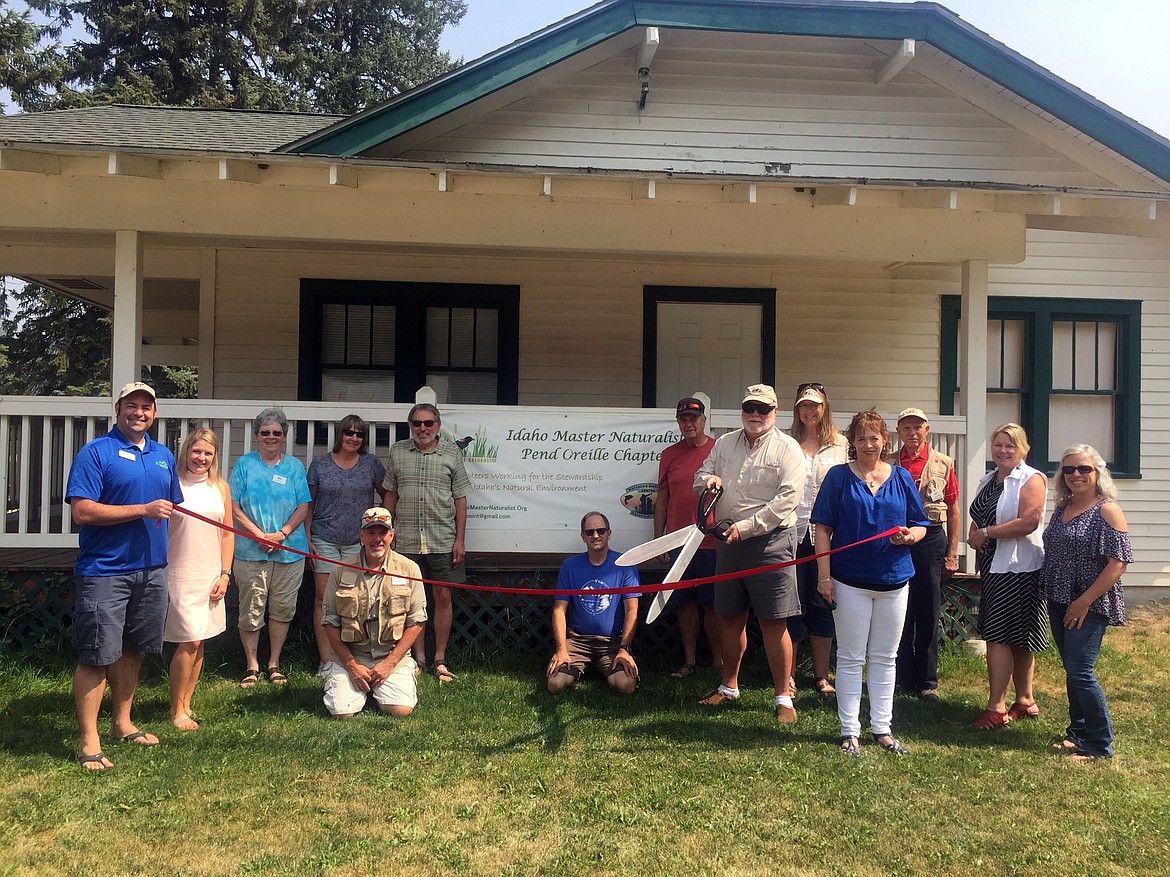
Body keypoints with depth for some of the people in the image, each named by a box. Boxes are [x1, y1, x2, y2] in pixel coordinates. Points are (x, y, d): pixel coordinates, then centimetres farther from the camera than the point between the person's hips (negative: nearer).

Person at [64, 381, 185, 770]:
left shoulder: (163, 456, 13)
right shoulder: (95, 453, -7)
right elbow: (82, 511, -17)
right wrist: (143, 510, -20)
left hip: (151, 570, 7)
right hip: (104, 573, -6)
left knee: (132, 649, 17)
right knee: (96, 656, -4)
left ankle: (122, 723, 30)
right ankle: (89, 742, 4)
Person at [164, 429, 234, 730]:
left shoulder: (220, 488, 8)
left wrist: (225, 574, 5)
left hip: (211, 576, 5)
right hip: (180, 574, -5)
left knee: (199, 642, 10)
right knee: (190, 641, -7)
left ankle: (185, 704, 23)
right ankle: (176, 711, 8)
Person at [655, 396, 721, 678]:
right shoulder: (670, 455, 8)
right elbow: (662, 498, 11)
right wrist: (658, 539, 8)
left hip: (713, 542, -3)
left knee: (713, 604, 2)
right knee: (685, 602, 8)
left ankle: (718, 662, 14)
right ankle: (689, 661, 19)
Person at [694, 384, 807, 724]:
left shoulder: (787, 448, -5)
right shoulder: (724, 443, 12)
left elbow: (787, 499, -14)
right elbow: (701, 476, 21)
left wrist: (745, 527, -19)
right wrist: (708, 479, -6)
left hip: (770, 542, -5)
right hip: (727, 541, 5)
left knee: (773, 622, -4)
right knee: (730, 617, 14)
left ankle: (783, 697, 7)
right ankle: (729, 686, 30)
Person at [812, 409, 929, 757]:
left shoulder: (901, 478, 6)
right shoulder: (839, 477, -2)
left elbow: (920, 526, 11)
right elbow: (823, 529, -4)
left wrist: (909, 535, -13)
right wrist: (824, 576, -10)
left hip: (894, 580, 3)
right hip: (850, 580, -3)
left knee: (884, 658, 12)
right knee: (850, 658, 4)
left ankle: (882, 728, 23)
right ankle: (849, 731, 13)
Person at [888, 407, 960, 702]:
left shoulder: (943, 464, 6)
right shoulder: (888, 465, 6)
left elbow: (953, 510, 7)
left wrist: (952, 553, 2)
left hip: (932, 538, 0)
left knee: (929, 615, 5)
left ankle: (927, 681, 16)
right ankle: (902, 678, 16)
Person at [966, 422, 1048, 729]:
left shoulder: (1031, 480, -9)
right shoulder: (989, 480, 16)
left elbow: (1029, 522, -21)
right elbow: (978, 519, 22)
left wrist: (986, 533, -15)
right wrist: (974, 535, 0)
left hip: (1018, 569, -8)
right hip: (992, 567, 8)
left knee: (999, 637, -9)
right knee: (1017, 640, 14)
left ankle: (996, 707, -3)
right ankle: (1025, 701, 24)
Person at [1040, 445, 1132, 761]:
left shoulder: (1107, 510, -12)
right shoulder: (1062, 507, 10)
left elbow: (1119, 563, -17)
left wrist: (1085, 601, -18)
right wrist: (1053, 596, 11)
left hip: (1090, 606, -7)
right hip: (1059, 602, 7)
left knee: (1080, 672, -8)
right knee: (1071, 669, 14)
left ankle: (1100, 745, 5)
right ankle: (1078, 733, 26)